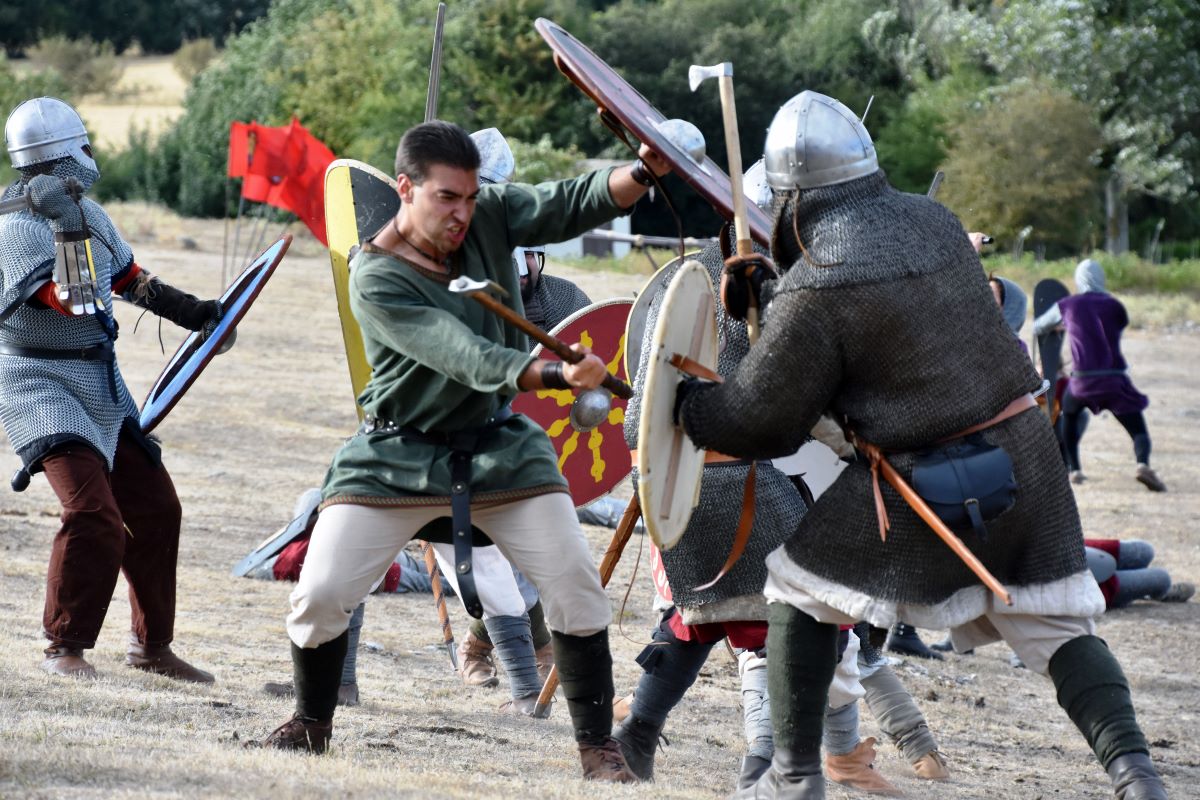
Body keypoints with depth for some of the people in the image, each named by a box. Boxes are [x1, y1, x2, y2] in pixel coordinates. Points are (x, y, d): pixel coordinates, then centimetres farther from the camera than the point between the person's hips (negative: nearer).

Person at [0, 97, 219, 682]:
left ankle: (151, 645, 23)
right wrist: (66, 226, -38)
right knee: (92, 512, -22)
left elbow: (130, 279, 22)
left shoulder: (88, 213, 6)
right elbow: (73, 302, -31)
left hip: (102, 387, 8)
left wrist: (194, 313, 22)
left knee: (154, 508, 10)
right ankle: (64, 648, -9)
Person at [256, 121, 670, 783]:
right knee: (320, 596, -7)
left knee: (576, 585, -7)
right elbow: (467, 358, -32)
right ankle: (310, 725, 20)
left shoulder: (490, 215, -8)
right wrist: (556, 374, -45)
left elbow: (576, 203, -16)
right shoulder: (376, 280, -23)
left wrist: (644, 171, -36)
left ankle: (598, 746, 5)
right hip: (398, 455, -3)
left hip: (499, 446, 3)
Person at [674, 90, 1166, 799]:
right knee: (1059, 626, 11)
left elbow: (763, 419, -7)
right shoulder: (933, 221, 4)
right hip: (1024, 450, 5)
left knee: (800, 579, 14)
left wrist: (682, 402, 10)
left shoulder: (818, 286, -14)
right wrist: (767, 297, 21)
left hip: (926, 482, -5)